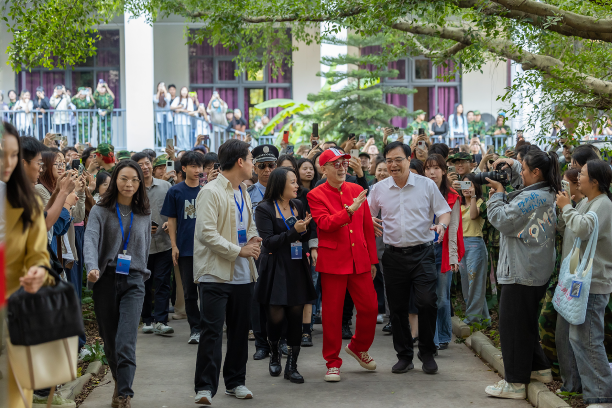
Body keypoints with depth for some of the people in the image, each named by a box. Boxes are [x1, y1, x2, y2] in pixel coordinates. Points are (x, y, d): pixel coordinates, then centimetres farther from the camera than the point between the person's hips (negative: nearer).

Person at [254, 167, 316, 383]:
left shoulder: (298, 205, 10)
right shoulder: (264, 209, -6)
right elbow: (268, 241, -13)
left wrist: (304, 229, -7)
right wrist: (294, 231, -21)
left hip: (296, 268, 4)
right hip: (275, 268, -4)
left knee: (296, 316, 0)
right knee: (276, 317, -5)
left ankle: (292, 366, 9)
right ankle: (274, 353, 25)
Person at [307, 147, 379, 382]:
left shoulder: (356, 191, 10)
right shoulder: (316, 196, -3)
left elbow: (368, 227, 13)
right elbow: (325, 223, -18)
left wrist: (372, 259, 13)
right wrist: (349, 210, -26)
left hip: (359, 260, 4)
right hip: (332, 261, -4)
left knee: (369, 307, 4)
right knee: (332, 312, 1)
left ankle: (358, 347, 30)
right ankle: (333, 363, 14)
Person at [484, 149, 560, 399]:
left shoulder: (531, 197, -20)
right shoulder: (549, 196, 12)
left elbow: (502, 220, -19)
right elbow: (514, 214, 16)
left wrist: (497, 194, -7)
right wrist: (502, 194, 5)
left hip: (521, 272, -10)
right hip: (538, 272, 10)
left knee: (512, 324, -3)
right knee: (527, 322, 22)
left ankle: (515, 383, 2)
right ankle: (540, 368, 31)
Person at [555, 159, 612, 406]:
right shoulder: (584, 203, 15)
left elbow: (583, 229, -30)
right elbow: (560, 227, 21)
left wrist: (566, 207, -16)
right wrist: (563, 208, 5)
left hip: (592, 285, -10)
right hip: (574, 281, 10)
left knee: (585, 339, -13)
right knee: (565, 334, 18)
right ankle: (573, 384, 31)